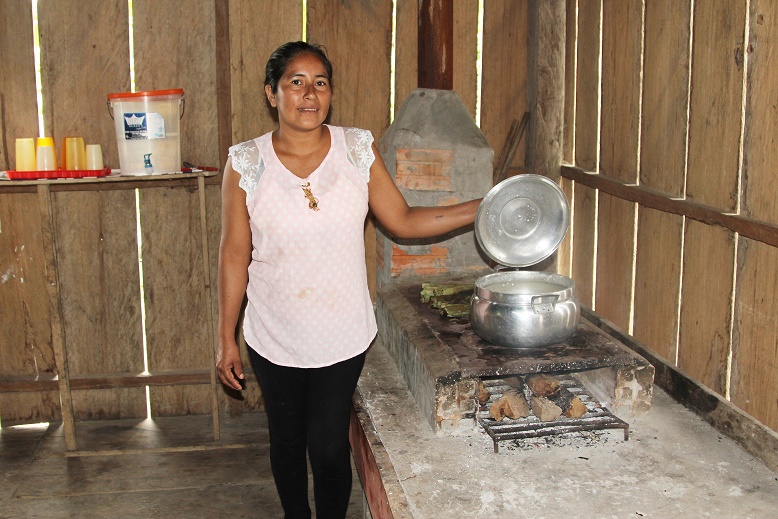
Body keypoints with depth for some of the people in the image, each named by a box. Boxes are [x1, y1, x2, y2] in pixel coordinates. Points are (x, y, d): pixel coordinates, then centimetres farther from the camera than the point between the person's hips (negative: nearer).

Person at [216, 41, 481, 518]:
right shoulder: (246, 164, -9)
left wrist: (480, 210, -11)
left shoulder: (359, 150, -6)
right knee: (287, 441, 19)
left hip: (342, 335, 0)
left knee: (329, 447, 6)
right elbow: (235, 254, -4)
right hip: (275, 337, 1)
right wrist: (227, 338, -1)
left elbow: (403, 221, -2)